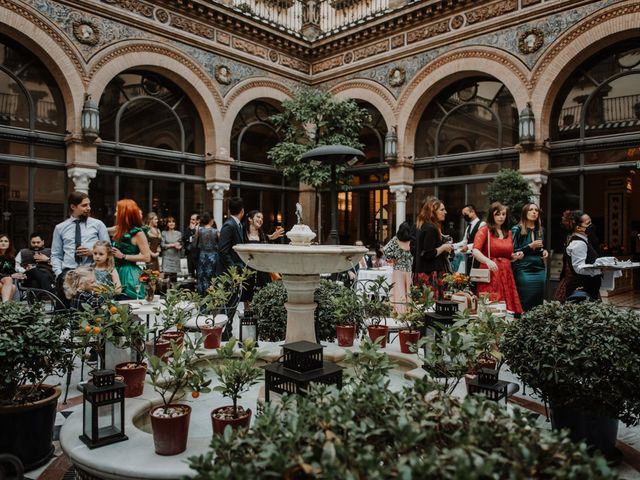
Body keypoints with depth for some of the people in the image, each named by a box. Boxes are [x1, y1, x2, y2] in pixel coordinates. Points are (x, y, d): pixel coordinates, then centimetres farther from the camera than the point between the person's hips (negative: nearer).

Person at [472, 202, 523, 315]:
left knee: (508, 309, 1)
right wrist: (487, 260, -33)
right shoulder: (484, 230, -1)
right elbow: (475, 252, -15)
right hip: (490, 273, -5)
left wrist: (516, 256, 4)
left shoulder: (508, 232, 17)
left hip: (506, 274, 5)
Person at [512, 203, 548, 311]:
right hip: (523, 271, -5)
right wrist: (530, 246, -14)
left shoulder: (540, 230, 14)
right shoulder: (517, 229, -2)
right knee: (525, 305, -7)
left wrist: (544, 251, 5)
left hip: (540, 270, 5)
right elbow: (513, 252, -6)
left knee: (539, 304, 3)